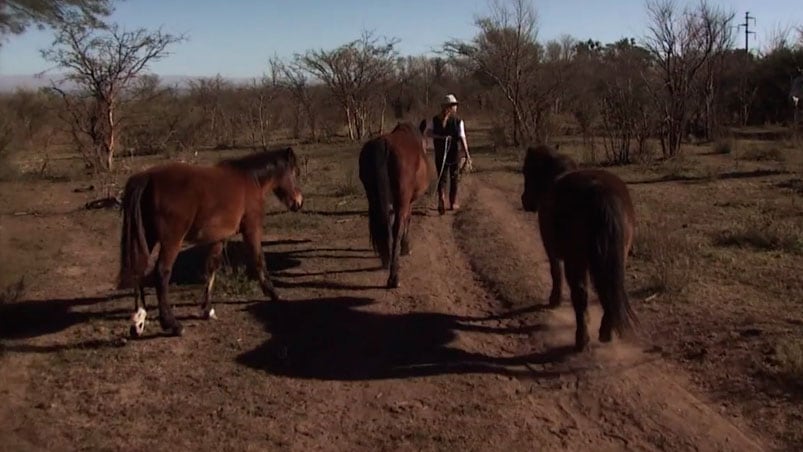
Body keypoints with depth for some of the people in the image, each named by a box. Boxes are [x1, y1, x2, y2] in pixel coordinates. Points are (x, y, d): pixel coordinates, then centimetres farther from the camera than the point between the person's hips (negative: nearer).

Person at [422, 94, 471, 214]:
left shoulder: (434, 120, -1)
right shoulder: (458, 121, -8)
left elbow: (427, 133, -9)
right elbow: (462, 138, -13)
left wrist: (439, 137, -8)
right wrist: (467, 155, -14)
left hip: (440, 154, 1)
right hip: (456, 153, -1)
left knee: (441, 178, 10)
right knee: (454, 178, 14)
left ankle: (441, 198, -16)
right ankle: (453, 202, 22)